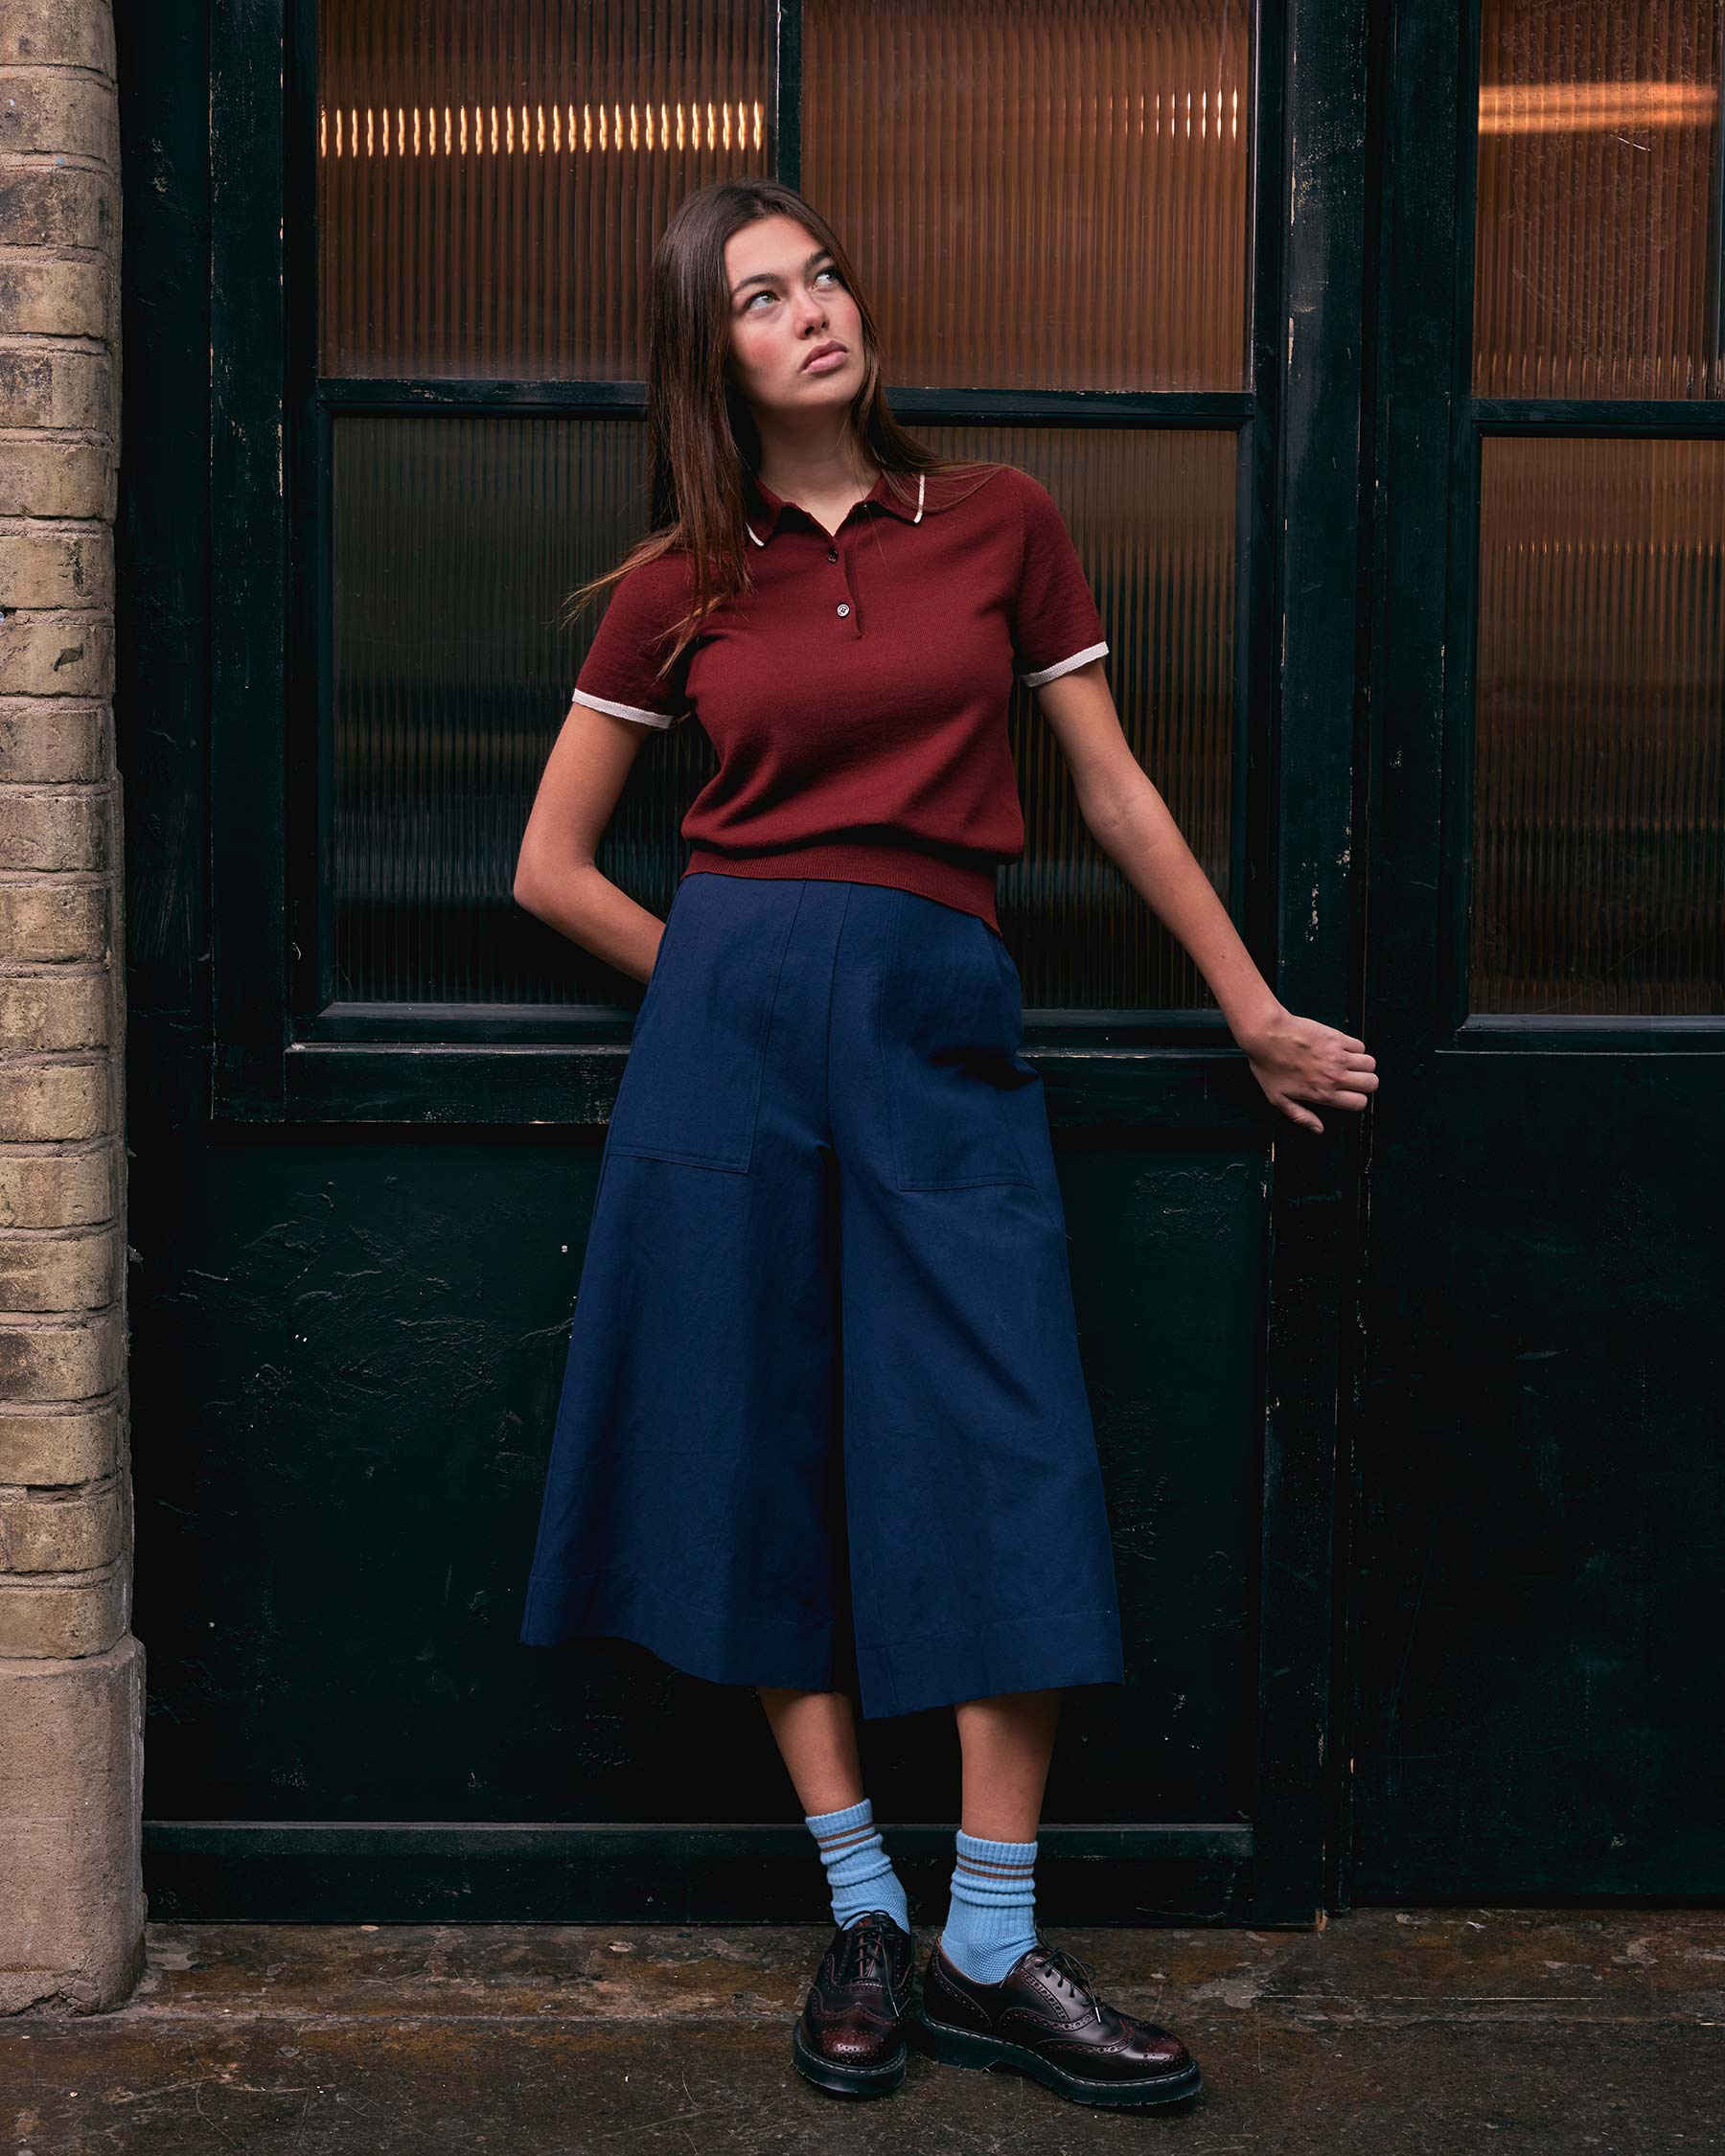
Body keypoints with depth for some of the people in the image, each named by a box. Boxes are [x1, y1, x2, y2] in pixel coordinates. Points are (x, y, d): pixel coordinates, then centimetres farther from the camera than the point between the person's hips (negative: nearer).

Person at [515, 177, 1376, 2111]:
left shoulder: (999, 522, 7)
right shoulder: (676, 590, 6)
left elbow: (1116, 795, 12)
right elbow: (550, 865, 12)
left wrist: (1257, 1013, 14)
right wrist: (731, 984, 7)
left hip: (942, 1022, 0)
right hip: (732, 1021, 0)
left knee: (1013, 1473, -5)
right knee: (769, 1460, 2)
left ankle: (992, 1953, 6)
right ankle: (862, 1917, 15)